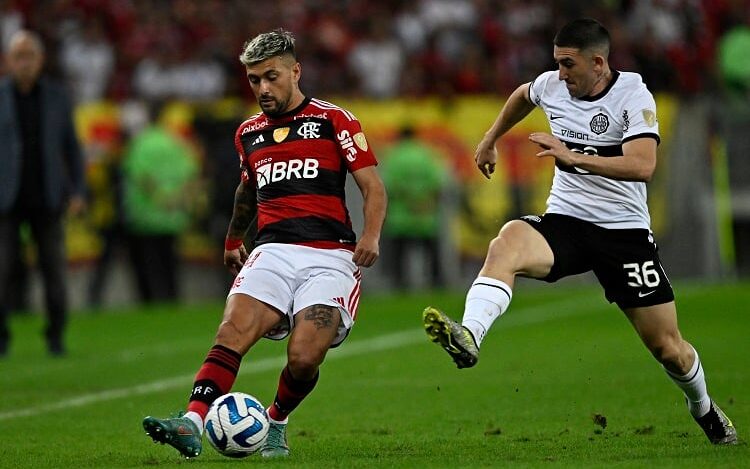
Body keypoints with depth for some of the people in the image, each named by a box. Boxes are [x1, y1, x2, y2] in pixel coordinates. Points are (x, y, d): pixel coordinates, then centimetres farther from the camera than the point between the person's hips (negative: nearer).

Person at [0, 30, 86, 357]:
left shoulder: (57, 96, 4)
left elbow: (71, 146, 10)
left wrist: (78, 192, 2)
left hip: (47, 199, 1)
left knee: (54, 269, -2)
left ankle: (55, 338, 10)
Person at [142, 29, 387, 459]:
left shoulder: (335, 121, 4)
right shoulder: (249, 133, 20)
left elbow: (373, 187, 0)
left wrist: (371, 236, -17)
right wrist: (233, 241, 49)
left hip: (329, 257, -4)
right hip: (273, 253, 4)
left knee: (304, 359, -20)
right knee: (232, 333, -24)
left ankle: (276, 425, 9)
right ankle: (192, 424, -37)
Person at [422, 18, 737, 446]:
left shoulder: (634, 97, -13)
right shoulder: (553, 85, 2)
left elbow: (643, 166, -28)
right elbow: (522, 96, 29)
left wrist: (573, 157, -33)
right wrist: (490, 140, 35)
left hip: (625, 230, -3)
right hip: (564, 222, 3)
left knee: (669, 348, 4)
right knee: (509, 240, -33)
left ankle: (703, 407, 37)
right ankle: (468, 337, -52)